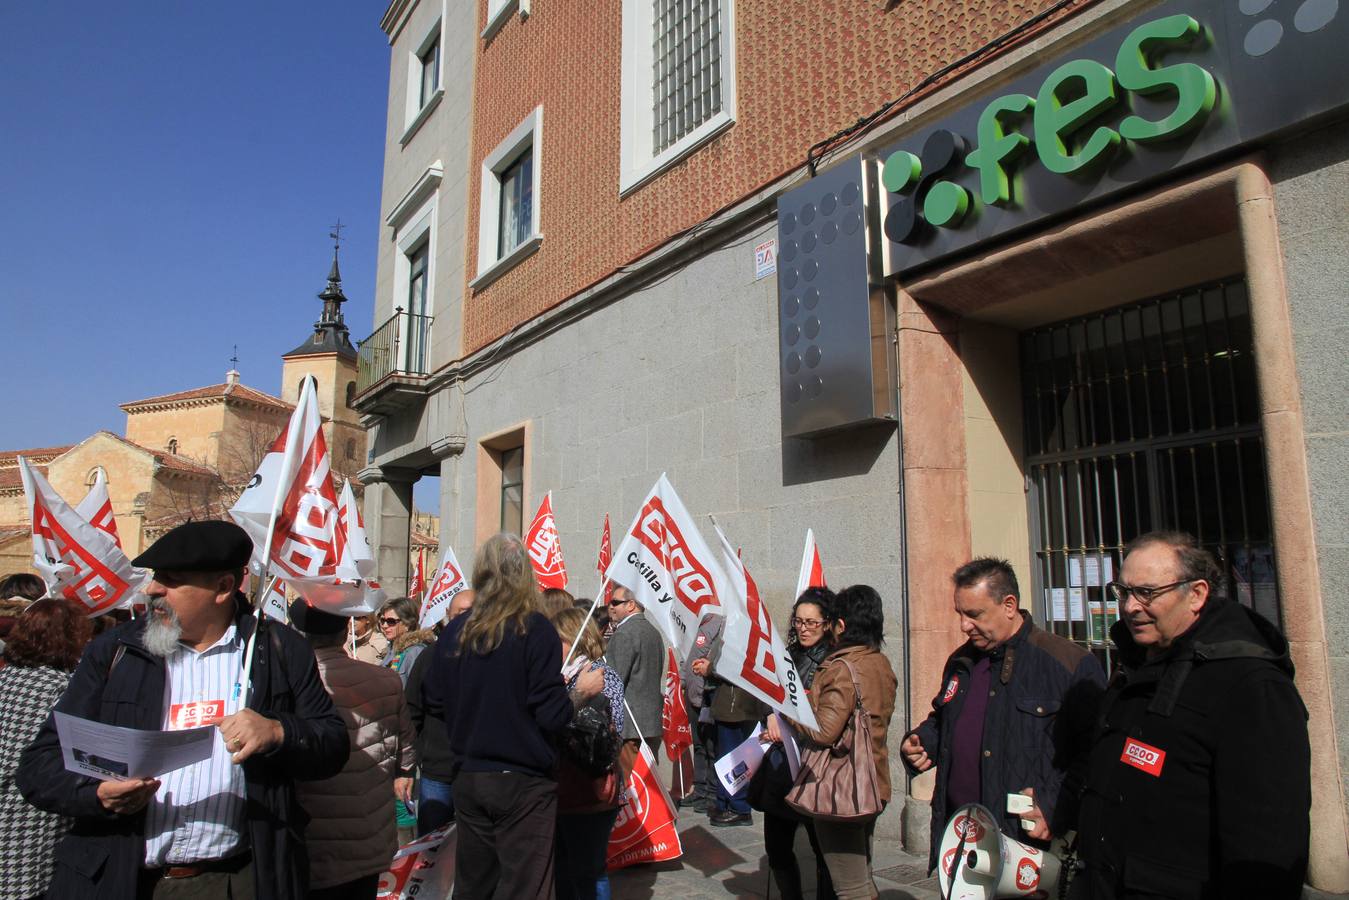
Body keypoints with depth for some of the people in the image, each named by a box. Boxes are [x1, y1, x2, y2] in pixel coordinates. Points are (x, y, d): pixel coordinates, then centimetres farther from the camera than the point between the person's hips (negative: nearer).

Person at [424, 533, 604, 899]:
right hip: (523, 784, -5)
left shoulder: (455, 631, 0)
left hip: (467, 780, 5)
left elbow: (434, 704, 8)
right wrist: (582, 690, 2)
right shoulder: (534, 628, -14)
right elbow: (552, 716, -16)